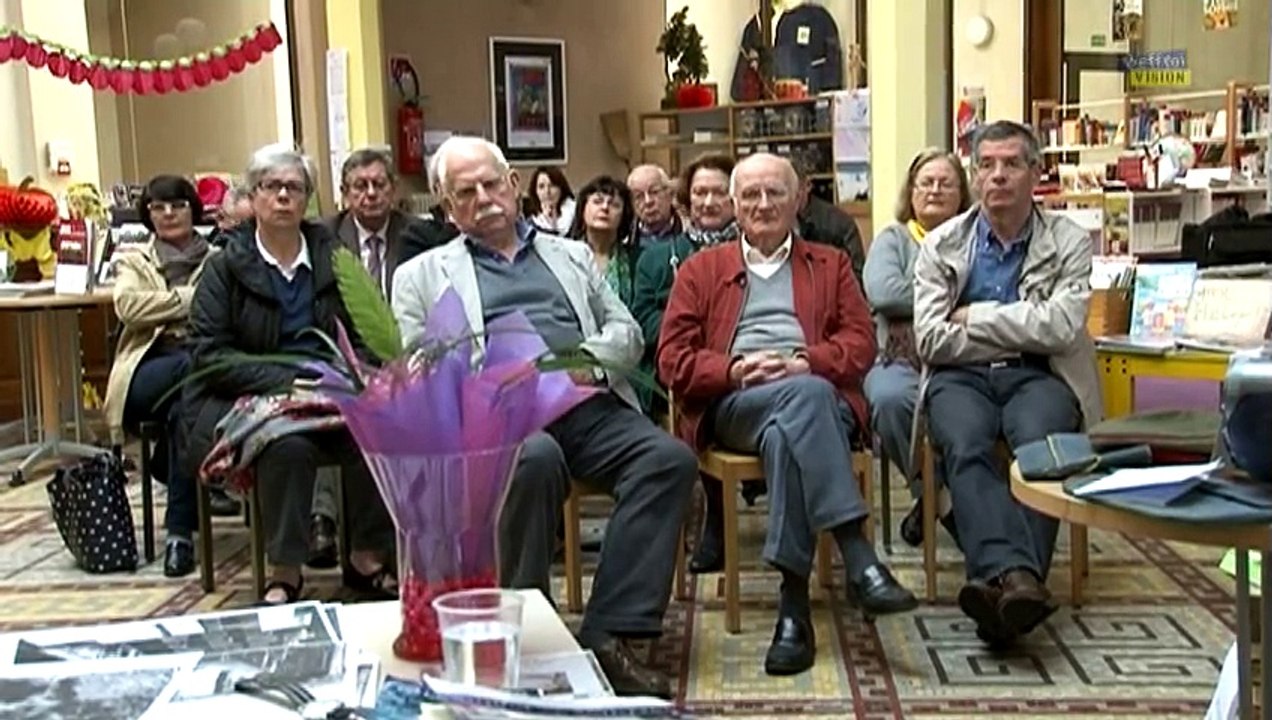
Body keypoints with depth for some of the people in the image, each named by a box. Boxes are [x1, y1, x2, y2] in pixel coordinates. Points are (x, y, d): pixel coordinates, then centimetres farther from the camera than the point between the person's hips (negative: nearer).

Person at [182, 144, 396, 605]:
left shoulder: (334, 260, 14)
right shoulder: (226, 267, 5)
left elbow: (363, 336, 9)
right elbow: (210, 354, -5)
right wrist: (285, 384, -18)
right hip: (244, 400, -2)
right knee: (288, 443, -35)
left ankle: (367, 558, -13)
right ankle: (284, 573, -19)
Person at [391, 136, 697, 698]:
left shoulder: (572, 255, 29)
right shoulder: (421, 275, 20)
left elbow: (627, 334, 20)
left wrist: (585, 357, -4)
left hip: (588, 404, 4)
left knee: (670, 457, -25)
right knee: (535, 458, -38)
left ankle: (609, 635, -24)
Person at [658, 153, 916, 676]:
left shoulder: (830, 265, 28)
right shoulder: (701, 269, 25)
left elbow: (860, 341, 12)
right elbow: (672, 358, 12)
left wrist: (805, 361, -9)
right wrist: (734, 369, -8)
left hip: (817, 392, 1)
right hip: (734, 403, -1)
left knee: (787, 433, -39)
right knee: (806, 395, -37)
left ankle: (794, 600, -41)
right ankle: (859, 560, -46)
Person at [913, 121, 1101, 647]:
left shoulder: (1069, 242, 11)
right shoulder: (942, 244, 13)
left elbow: (1061, 328, -6)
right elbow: (931, 340, 0)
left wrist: (973, 316, -1)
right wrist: (1020, 334, -1)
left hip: (1039, 376, 0)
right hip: (961, 377, 0)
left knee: (1039, 443, -34)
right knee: (965, 444, -33)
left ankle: (998, 581, -44)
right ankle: (1015, 574, -49)